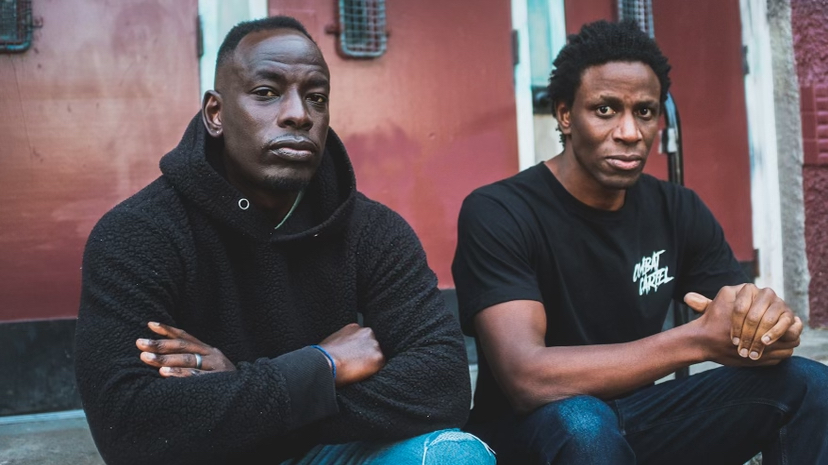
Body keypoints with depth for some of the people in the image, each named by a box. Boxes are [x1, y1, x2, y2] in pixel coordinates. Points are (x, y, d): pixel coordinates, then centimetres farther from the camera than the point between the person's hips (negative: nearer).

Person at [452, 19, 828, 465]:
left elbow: (741, 324, -2)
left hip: (635, 416, 5)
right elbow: (527, 378, -30)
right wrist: (697, 339, -31)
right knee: (580, 422, -37)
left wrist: (769, 321, -27)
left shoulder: (678, 211, -1)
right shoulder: (497, 213, -19)